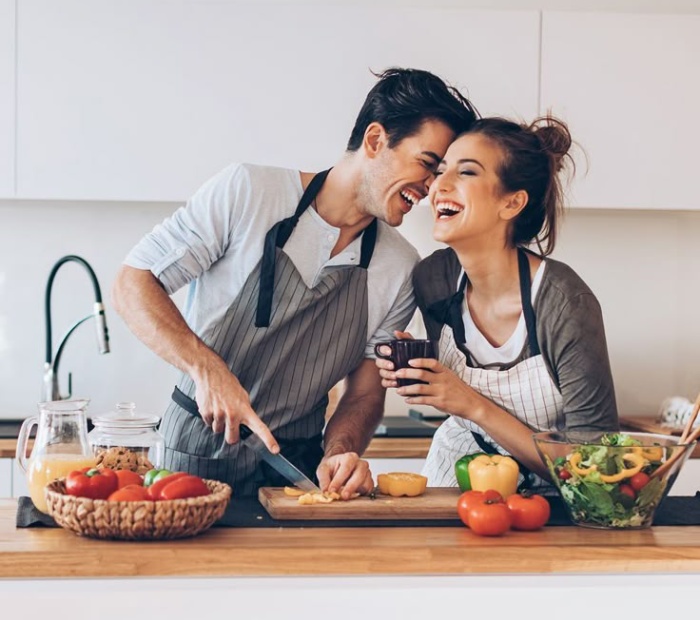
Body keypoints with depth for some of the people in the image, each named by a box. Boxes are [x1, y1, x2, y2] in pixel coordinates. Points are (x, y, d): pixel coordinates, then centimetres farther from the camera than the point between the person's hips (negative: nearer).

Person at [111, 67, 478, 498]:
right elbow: (132, 285, -8)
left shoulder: (402, 270, 2)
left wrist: (339, 452, -14)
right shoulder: (246, 190, -9)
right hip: (196, 456, -4)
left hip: (299, 467, 4)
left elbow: (366, 391, 8)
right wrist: (207, 367, -22)